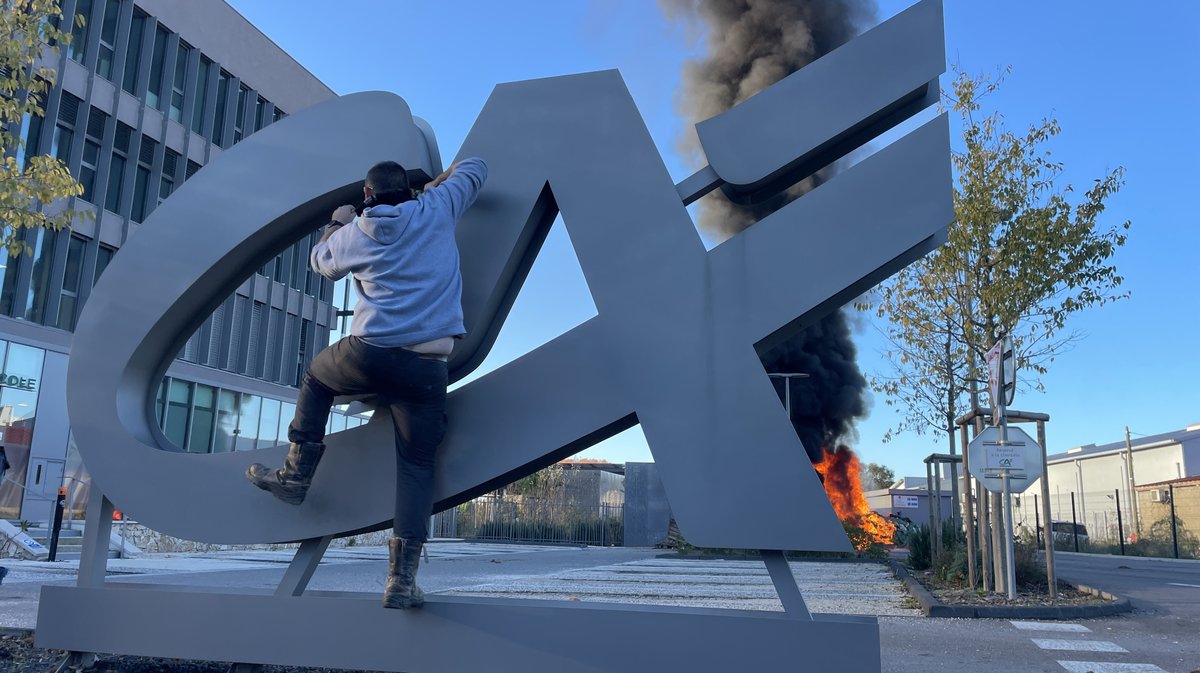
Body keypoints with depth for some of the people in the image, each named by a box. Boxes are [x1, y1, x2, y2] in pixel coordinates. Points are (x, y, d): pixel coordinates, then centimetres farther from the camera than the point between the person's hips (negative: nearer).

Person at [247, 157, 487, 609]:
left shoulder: (355, 233, 12)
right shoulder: (436, 210, 10)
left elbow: (321, 262, 34)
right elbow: (476, 169, 26)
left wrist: (337, 223, 49)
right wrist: (436, 183, 40)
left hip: (369, 354, 0)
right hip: (426, 367, 0)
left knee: (316, 378, 33)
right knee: (416, 466, 6)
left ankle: (296, 475, 33)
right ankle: (402, 579, -3)